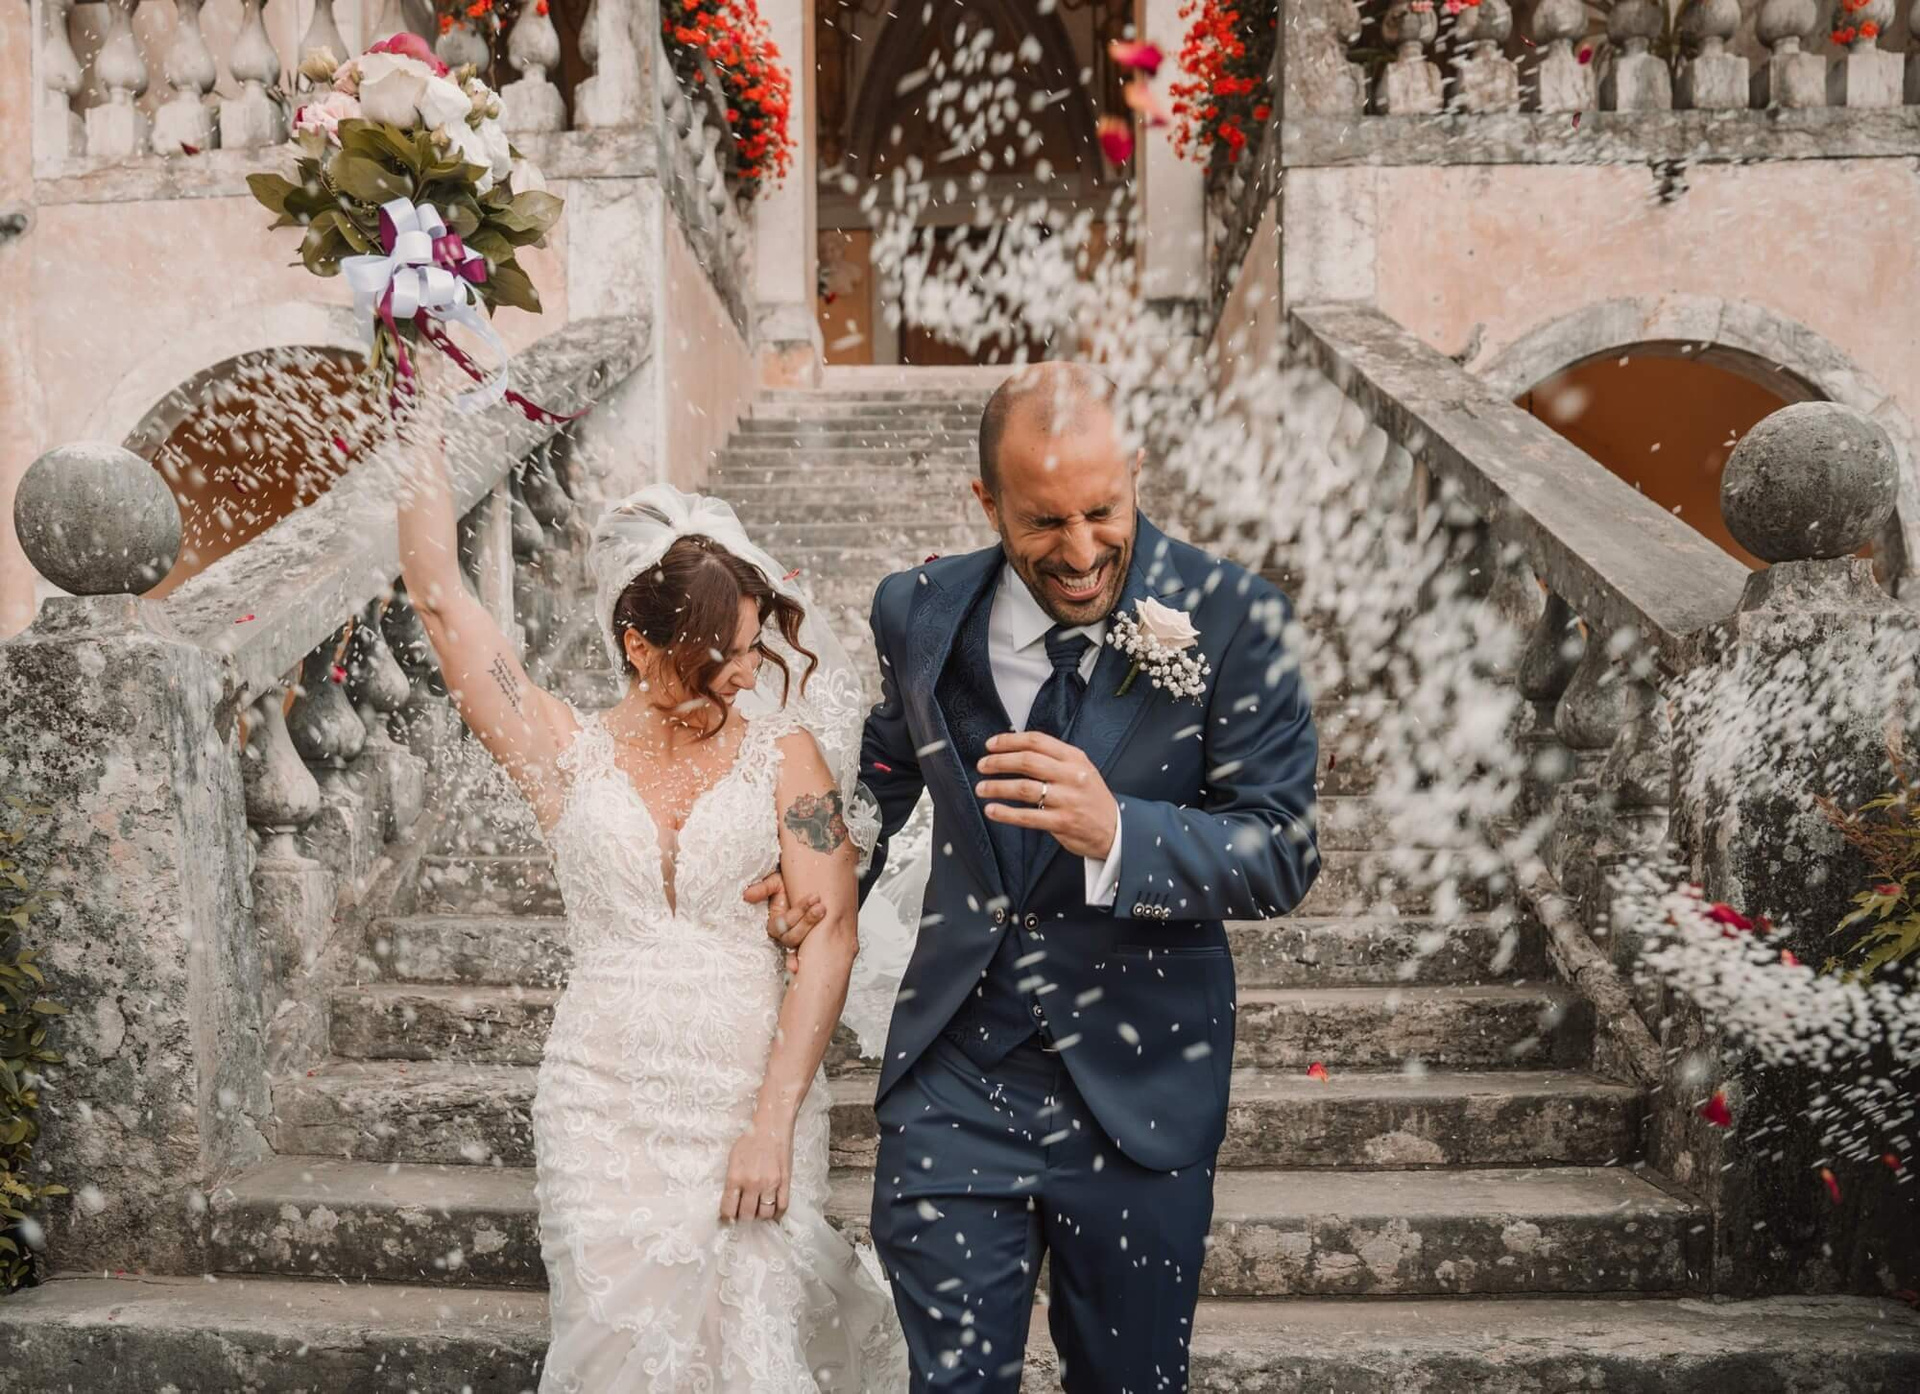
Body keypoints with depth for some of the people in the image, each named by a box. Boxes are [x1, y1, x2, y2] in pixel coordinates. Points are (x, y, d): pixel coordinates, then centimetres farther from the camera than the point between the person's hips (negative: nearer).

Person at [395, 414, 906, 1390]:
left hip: (756, 1096, 0)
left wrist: (774, 1122, -12)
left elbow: (827, 936, -5)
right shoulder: (570, 754, 3)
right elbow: (437, 595, -1)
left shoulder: (786, 752, 1)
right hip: (604, 1102, 1)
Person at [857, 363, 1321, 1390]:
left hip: (1137, 1084, -1)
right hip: (954, 1078, 1)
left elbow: (1283, 855, -14)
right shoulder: (919, 612, -1)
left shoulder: (1228, 618, -11)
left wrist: (1113, 831, -30)